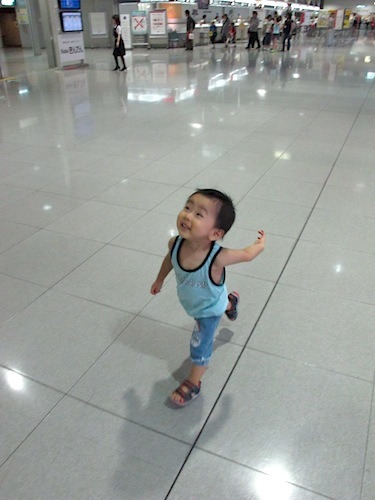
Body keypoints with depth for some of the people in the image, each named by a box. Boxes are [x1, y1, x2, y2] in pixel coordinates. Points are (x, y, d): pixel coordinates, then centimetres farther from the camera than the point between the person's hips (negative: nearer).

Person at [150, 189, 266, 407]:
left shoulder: (217, 257, -47)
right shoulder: (175, 243, -34)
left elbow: (247, 254, -26)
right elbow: (169, 259, -6)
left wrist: (261, 243, -4)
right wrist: (160, 280, 10)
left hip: (209, 309, -5)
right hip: (190, 302, 5)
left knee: (200, 346, 10)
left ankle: (193, 383, 39)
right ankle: (230, 301, 70)